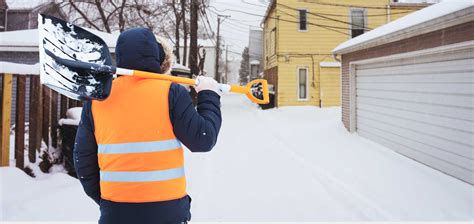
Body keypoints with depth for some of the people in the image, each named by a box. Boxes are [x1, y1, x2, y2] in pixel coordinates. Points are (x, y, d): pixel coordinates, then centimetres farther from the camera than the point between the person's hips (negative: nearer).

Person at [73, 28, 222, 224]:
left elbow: (83, 158, 5)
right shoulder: (170, 92, -11)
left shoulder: (96, 98, 0)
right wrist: (208, 96, 4)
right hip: (165, 208, -2)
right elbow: (203, 140, -8)